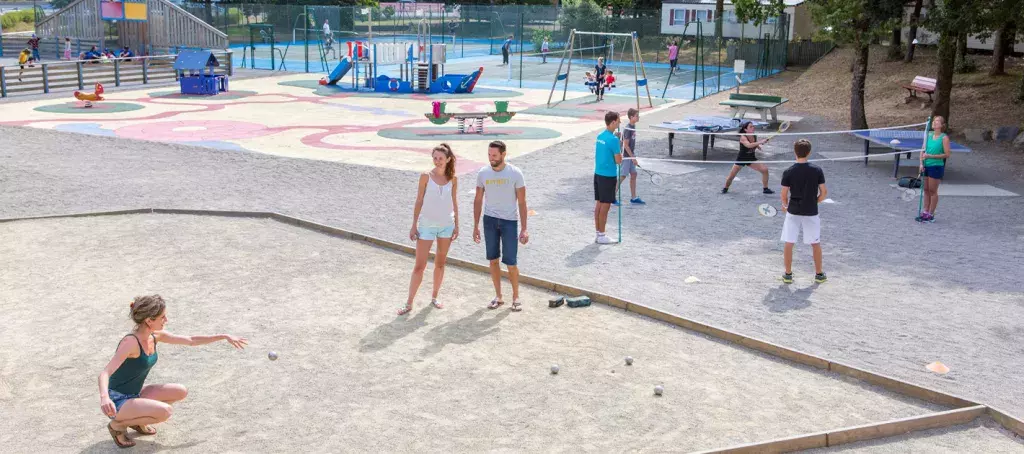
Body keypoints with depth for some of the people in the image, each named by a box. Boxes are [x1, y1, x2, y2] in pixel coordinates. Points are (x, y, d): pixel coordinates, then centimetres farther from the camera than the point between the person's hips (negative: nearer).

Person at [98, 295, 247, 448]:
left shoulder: (155, 336, -2)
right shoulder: (130, 342, -27)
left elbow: (191, 340, 9)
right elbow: (105, 373, -36)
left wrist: (224, 336, 9)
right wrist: (104, 397, -57)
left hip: (133, 395, 8)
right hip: (117, 401, -8)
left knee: (181, 392, 2)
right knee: (164, 411, -29)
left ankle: (136, 420, 12)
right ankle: (117, 424, -5)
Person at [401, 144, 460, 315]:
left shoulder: (453, 178, 0)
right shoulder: (426, 176, -8)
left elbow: (454, 203, 7)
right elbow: (419, 201, -4)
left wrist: (456, 225, 7)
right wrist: (414, 225, -4)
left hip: (446, 225, 3)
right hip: (427, 225, -3)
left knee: (440, 264, 13)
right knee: (419, 266, -3)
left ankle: (434, 297, 28)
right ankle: (409, 303, 3)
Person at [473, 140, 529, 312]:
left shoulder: (515, 173, -10)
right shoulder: (483, 173, -1)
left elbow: (522, 202, -7)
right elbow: (478, 200, 8)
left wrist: (524, 229, -10)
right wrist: (476, 226, 5)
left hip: (509, 221, -3)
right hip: (489, 220, 3)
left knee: (511, 263, -2)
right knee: (493, 260, 8)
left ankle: (516, 297, 17)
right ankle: (498, 296, 22)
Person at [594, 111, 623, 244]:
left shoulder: (600, 136, 8)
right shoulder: (613, 139, -17)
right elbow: (618, 161, -13)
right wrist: (620, 152, 4)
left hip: (598, 174, 8)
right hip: (608, 176, -8)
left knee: (598, 205, 11)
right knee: (605, 206, -1)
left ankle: (598, 234, 18)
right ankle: (601, 236, 5)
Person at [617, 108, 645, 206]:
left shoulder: (633, 127, 7)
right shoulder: (627, 129, -20)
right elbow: (626, 145, -20)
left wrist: (633, 156, 17)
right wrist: (633, 157, -18)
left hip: (631, 155, 9)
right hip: (626, 156, -9)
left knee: (633, 175, 11)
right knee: (622, 176, -3)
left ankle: (634, 198, 17)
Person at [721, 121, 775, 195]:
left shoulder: (754, 137, -5)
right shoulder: (743, 137, -23)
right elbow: (749, 145, -44)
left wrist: (758, 146, -2)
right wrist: (760, 142, -51)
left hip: (751, 159, 5)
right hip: (741, 159, -5)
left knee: (765, 169, -11)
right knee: (731, 176, -3)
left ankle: (765, 189, 2)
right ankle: (725, 188, 27)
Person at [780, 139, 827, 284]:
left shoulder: (788, 172, -9)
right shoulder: (817, 170, -6)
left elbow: (784, 195, -6)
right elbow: (824, 192, -4)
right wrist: (814, 202, 13)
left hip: (793, 212, -1)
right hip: (811, 213, 1)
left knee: (789, 244, 9)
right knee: (816, 244, 16)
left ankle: (788, 274, 14)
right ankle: (819, 274, 24)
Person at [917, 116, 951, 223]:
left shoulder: (944, 138, -9)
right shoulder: (929, 136, 7)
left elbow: (946, 154, -13)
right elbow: (923, 151, 10)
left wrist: (930, 156, -19)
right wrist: (921, 163, -3)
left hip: (937, 167, -6)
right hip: (926, 166, 6)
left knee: (933, 191, 1)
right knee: (926, 190, 11)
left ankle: (930, 215, 9)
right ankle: (925, 212, 19)